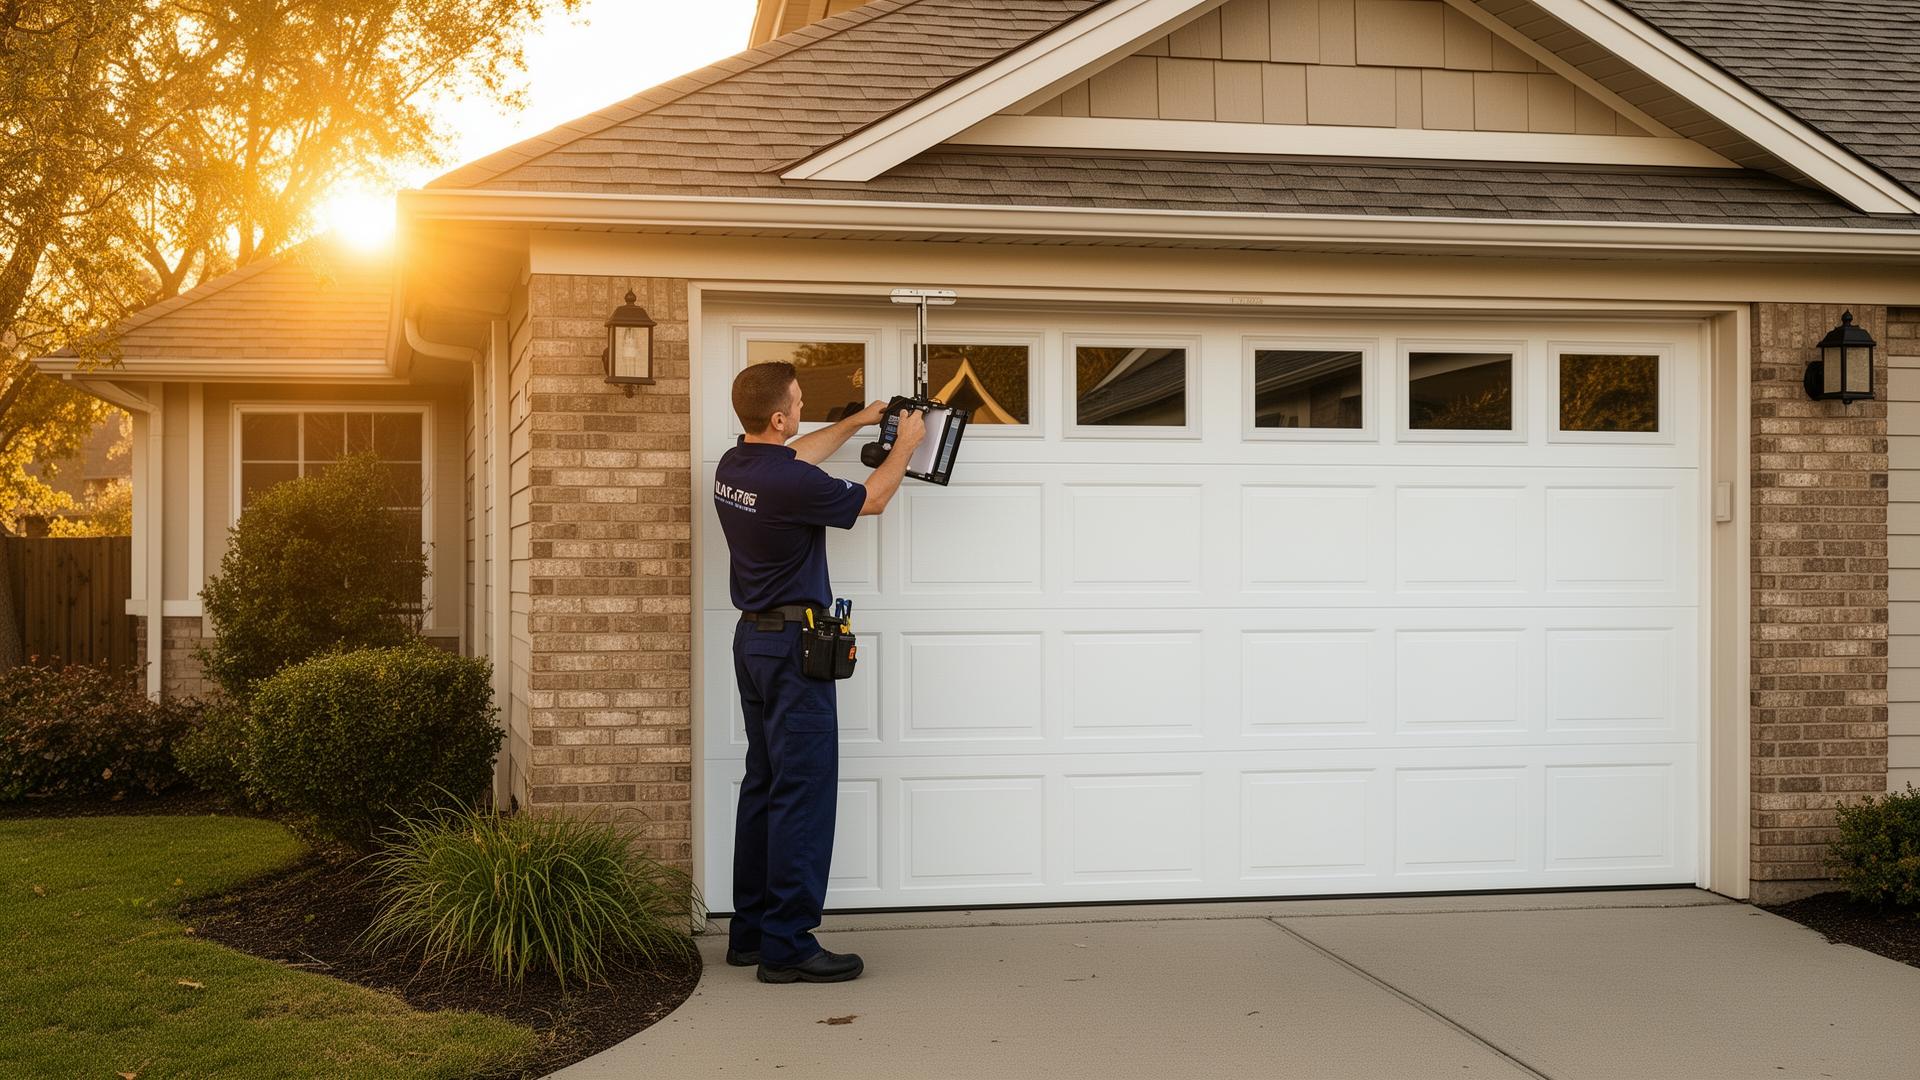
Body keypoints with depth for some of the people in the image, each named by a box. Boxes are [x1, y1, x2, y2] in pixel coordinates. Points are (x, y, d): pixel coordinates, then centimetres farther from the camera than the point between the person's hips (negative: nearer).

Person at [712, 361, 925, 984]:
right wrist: (905, 444, 10)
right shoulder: (789, 483, -22)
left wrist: (855, 424, 34)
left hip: (753, 637, 10)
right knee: (804, 792, -7)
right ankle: (787, 945, -6)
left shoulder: (733, 466, 5)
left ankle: (750, 932, 19)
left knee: (763, 785, 14)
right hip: (793, 642, -10)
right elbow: (871, 500, -6)